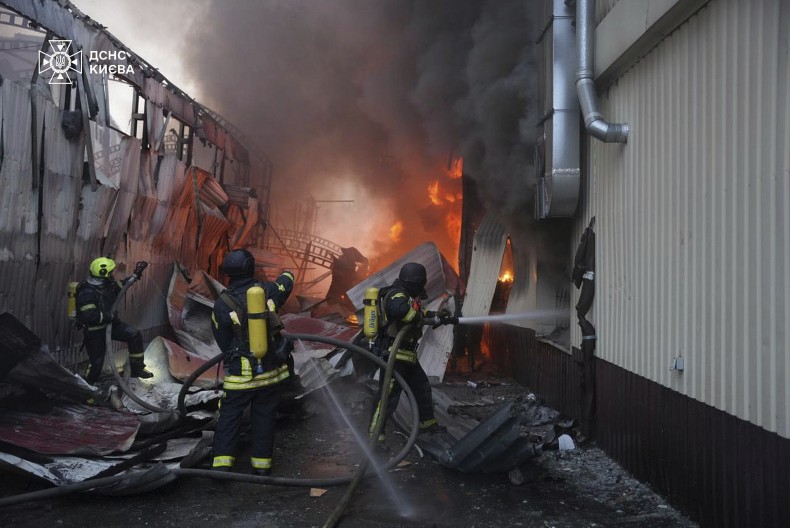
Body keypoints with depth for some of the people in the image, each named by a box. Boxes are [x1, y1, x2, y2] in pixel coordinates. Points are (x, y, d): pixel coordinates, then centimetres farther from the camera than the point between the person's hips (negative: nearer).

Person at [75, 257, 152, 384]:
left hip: (109, 323, 8)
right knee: (96, 361, 1)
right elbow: (90, 316, -33)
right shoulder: (87, 292, -27)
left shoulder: (106, 284, -2)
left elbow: (120, 285, 20)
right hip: (94, 331, -8)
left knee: (135, 335, -5)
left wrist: (135, 275, 16)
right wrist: (110, 316, -25)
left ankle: (137, 369, 4)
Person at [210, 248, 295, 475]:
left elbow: (224, 343, -1)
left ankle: (222, 463, 6)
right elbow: (287, 282, 17)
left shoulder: (221, 304, -11)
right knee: (264, 417, 14)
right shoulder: (267, 290, -7)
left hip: (241, 374, -2)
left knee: (229, 417, 11)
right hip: (273, 370, 3)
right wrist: (286, 274, 40)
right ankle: (262, 465, 21)